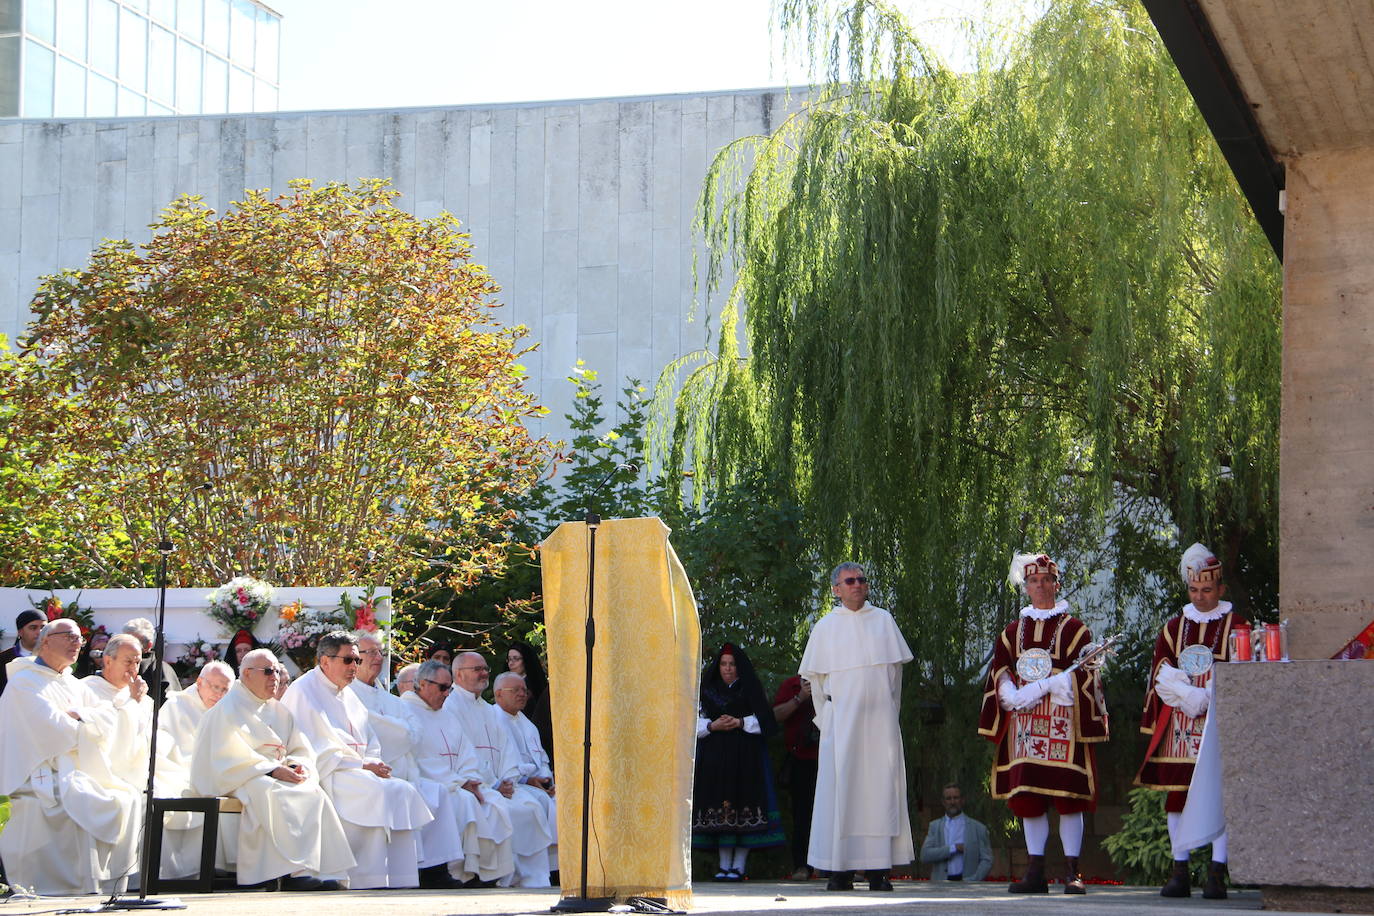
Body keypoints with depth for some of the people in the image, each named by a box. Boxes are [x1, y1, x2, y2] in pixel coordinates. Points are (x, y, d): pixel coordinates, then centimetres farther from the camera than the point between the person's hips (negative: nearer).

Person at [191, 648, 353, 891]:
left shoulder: (278, 711, 20)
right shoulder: (228, 709, -1)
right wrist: (272, 770, -21)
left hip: (277, 775, 6)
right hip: (236, 779, -6)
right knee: (272, 793, -37)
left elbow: (301, 750, 15)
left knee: (313, 793, -21)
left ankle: (323, 870, -31)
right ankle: (294, 872, -41)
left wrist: (298, 766, -9)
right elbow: (231, 756, -13)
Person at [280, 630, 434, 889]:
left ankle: (401, 882, -21)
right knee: (379, 792, -30)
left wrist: (374, 764, -1)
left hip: (357, 772, 8)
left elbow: (371, 742, 22)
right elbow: (314, 751, -12)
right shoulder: (303, 692, -4)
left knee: (404, 791, -15)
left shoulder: (348, 696, 23)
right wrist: (361, 765, -15)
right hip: (325, 777, -8)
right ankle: (369, 882, -28)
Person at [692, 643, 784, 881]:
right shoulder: (708, 691, 15)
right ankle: (724, 865, 0)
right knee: (719, 808, -3)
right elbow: (695, 722, 9)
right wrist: (713, 725, -10)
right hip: (714, 758, 2)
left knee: (743, 806, -10)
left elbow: (764, 720, 1)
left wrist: (741, 723, -14)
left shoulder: (750, 690, 9)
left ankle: (739, 865, -8)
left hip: (745, 757, -2)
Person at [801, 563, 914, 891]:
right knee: (839, 789, -7)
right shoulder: (825, 627, 6)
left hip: (880, 719, 1)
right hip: (841, 719, -1)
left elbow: (895, 668, 14)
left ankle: (879, 869, -2)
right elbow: (816, 678, 11)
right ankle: (840, 870, -6)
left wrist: (890, 712, 10)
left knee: (880, 788, -3)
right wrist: (826, 720, 9)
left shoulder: (883, 620, 10)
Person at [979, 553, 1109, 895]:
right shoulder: (1013, 631, 16)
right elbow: (999, 674, 11)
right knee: (1026, 798, 0)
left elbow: (1082, 674, -5)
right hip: (1023, 722, 4)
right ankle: (1035, 872, 4)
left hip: (1062, 722, -4)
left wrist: (1037, 688, -15)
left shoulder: (1073, 628, 4)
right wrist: (1011, 695, -11)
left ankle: (1072, 872, -5)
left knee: (1068, 796, -8)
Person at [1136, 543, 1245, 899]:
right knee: (1176, 797, 1)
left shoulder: (1236, 626, 5)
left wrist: (1202, 698, -14)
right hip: (1178, 727, 3)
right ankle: (1179, 873, 6)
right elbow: (1161, 678, 8)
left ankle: (1217, 874, -5)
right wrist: (1192, 695, -9)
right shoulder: (1173, 627, 14)